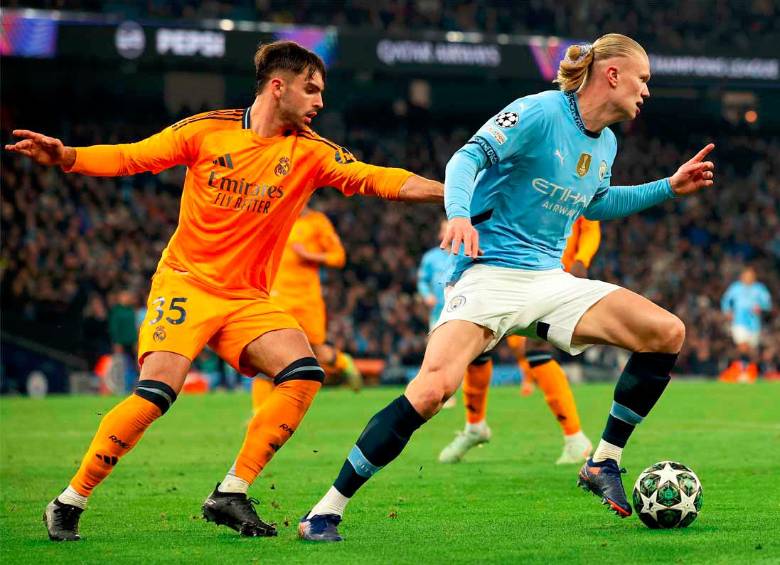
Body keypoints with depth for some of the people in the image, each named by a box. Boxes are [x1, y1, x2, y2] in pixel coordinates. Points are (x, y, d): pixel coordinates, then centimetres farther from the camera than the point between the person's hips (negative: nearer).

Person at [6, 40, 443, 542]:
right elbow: (130, 158, -1)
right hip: (186, 283, -4)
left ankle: (231, 496, -10)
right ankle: (69, 503, -6)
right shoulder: (207, 130, -4)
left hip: (249, 300, 4)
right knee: (157, 391, -22)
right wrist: (65, 156, -17)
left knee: (304, 373, -19)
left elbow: (379, 179, -7)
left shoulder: (311, 153, 2)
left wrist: (452, 193, -19)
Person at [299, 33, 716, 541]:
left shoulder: (605, 145, 14)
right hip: (490, 275, -7)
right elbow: (469, 157, -18)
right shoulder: (539, 113, -11)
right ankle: (325, 513, -19)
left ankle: (604, 464, 4)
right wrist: (459, 213, -37)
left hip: (550, 281, 7)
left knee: (668, 333, -8)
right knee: (431, 389, -28)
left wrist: (669, 188, 28)